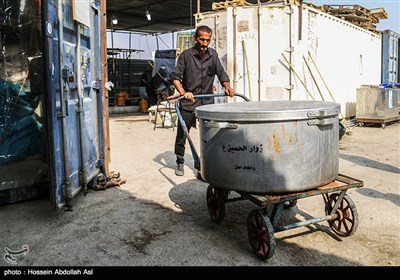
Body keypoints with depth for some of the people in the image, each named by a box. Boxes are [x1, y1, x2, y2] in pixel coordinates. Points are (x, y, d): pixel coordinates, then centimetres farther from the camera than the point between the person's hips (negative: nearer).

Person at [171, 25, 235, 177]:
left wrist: (228, 87, -14)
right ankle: (180, 163, 27)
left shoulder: (213, 54, 6)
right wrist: (183, 92, -26)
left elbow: (221, 73, 6)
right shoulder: (186, 55, -6)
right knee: (182, 134, 8)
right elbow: (175, 76, -10)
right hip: (188, 102, -2)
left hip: (207, 102, 3)